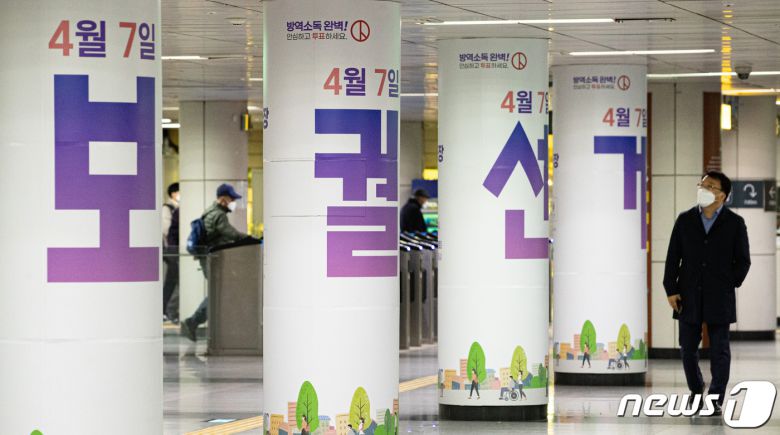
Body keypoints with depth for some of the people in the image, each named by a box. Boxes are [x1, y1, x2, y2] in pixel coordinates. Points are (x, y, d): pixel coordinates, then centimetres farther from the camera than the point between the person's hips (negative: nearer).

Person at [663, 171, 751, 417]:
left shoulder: (734, 223, 1)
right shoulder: (685, 220, 6)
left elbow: (743, 260, 5)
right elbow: (673, 258, 5)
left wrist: (730, 285, -1)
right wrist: (671, 290, -2)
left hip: (719, 299, -2)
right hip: (688, 297, 2)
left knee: (719, 351, -2)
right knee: (688, 348, 8)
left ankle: (716, 400, 1)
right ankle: (696, 392, 26)